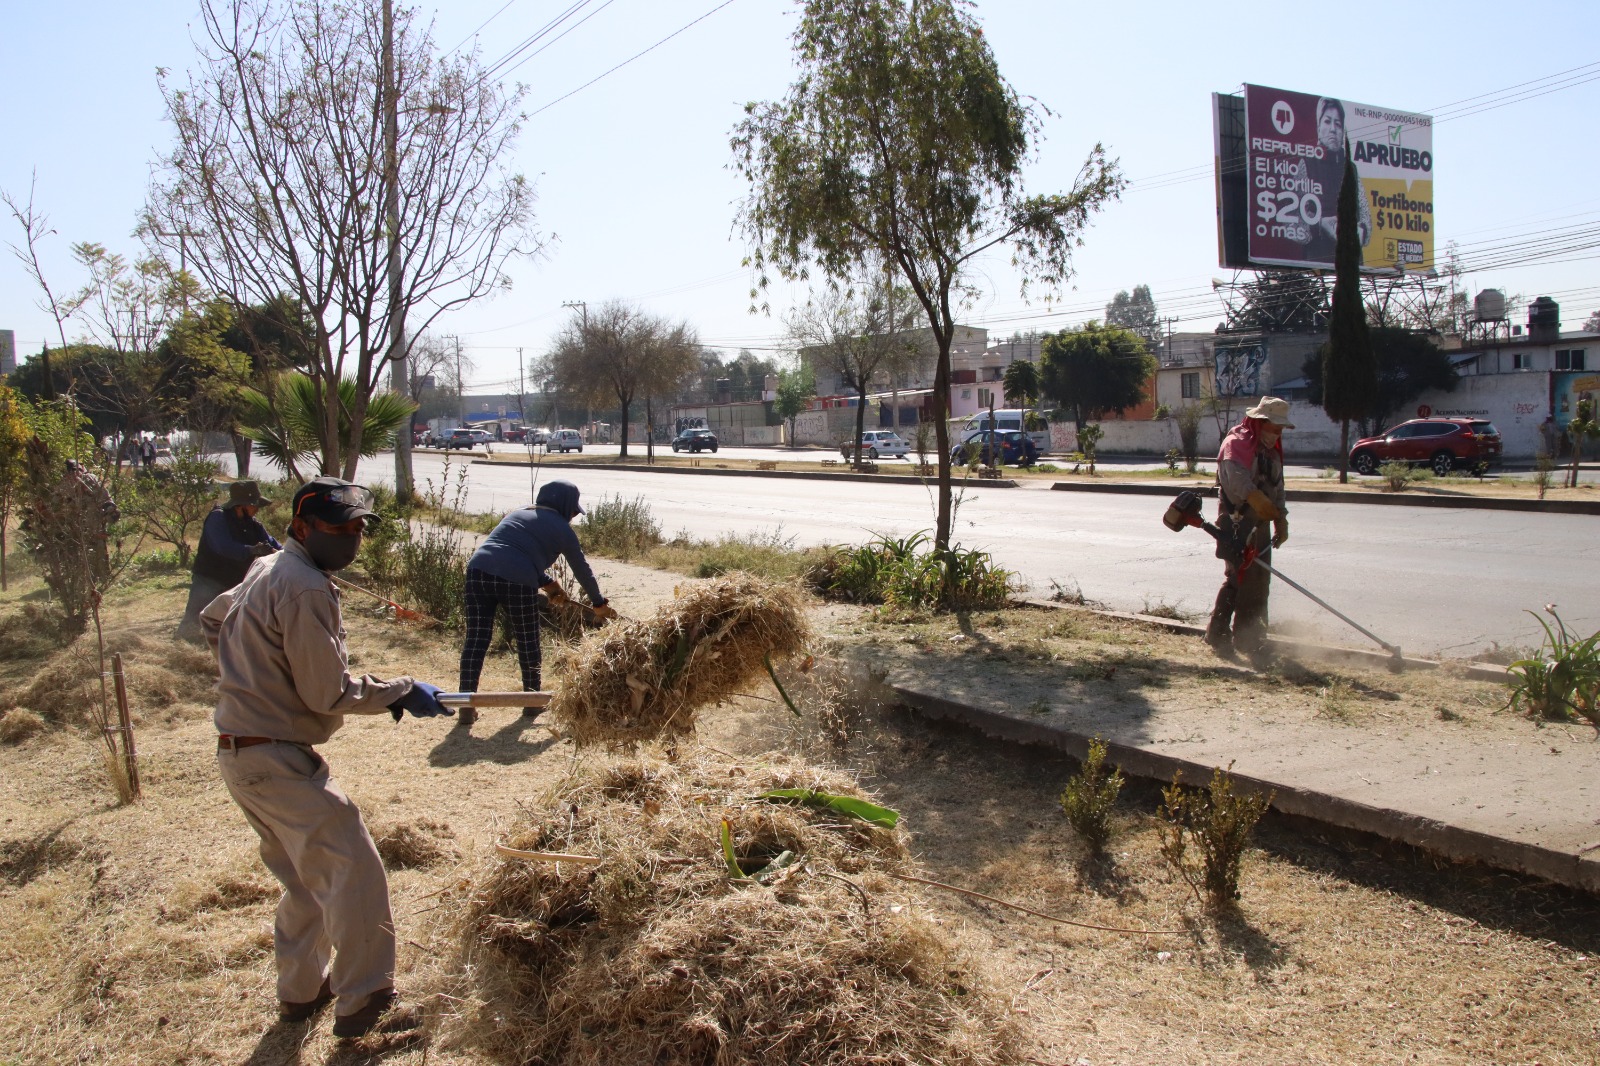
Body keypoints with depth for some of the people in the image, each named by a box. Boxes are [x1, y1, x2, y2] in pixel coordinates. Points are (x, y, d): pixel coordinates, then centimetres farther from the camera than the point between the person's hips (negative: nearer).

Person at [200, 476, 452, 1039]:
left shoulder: (265, 571, 11)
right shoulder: (306, 588, -20)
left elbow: (212, 618, 29)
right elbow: (329, 693, -20)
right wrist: (402, 692, -8)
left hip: (241, 754, 11)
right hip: (276, 760, -11)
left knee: (308, 877, 21)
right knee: (354, 871, -6)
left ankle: (301, 990, 33)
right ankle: (363, 1004, 2)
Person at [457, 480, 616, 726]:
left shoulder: (518, 514, 29)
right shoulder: (561, 528, 12)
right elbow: (581, 569, 20)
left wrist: (546, 582, 41)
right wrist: (598, 603, 32)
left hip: (479, 569, 5)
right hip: (517, 581, -5)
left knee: (476, 640, 5)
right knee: (528, 642, 13)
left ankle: (467, 707, 2)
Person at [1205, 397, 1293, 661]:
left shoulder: (1271, 450, 19)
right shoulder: (1236, 443, -12)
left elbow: (1277, 488, 26)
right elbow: (1237, 476, -32)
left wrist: (1281, 521, 18)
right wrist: (1257, 499, -49)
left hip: (1259, 525, 9)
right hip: (1237, 524, -9)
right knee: (1248, 579, -10)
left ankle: (1217, 634, 21)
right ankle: (1247, 640, -3)